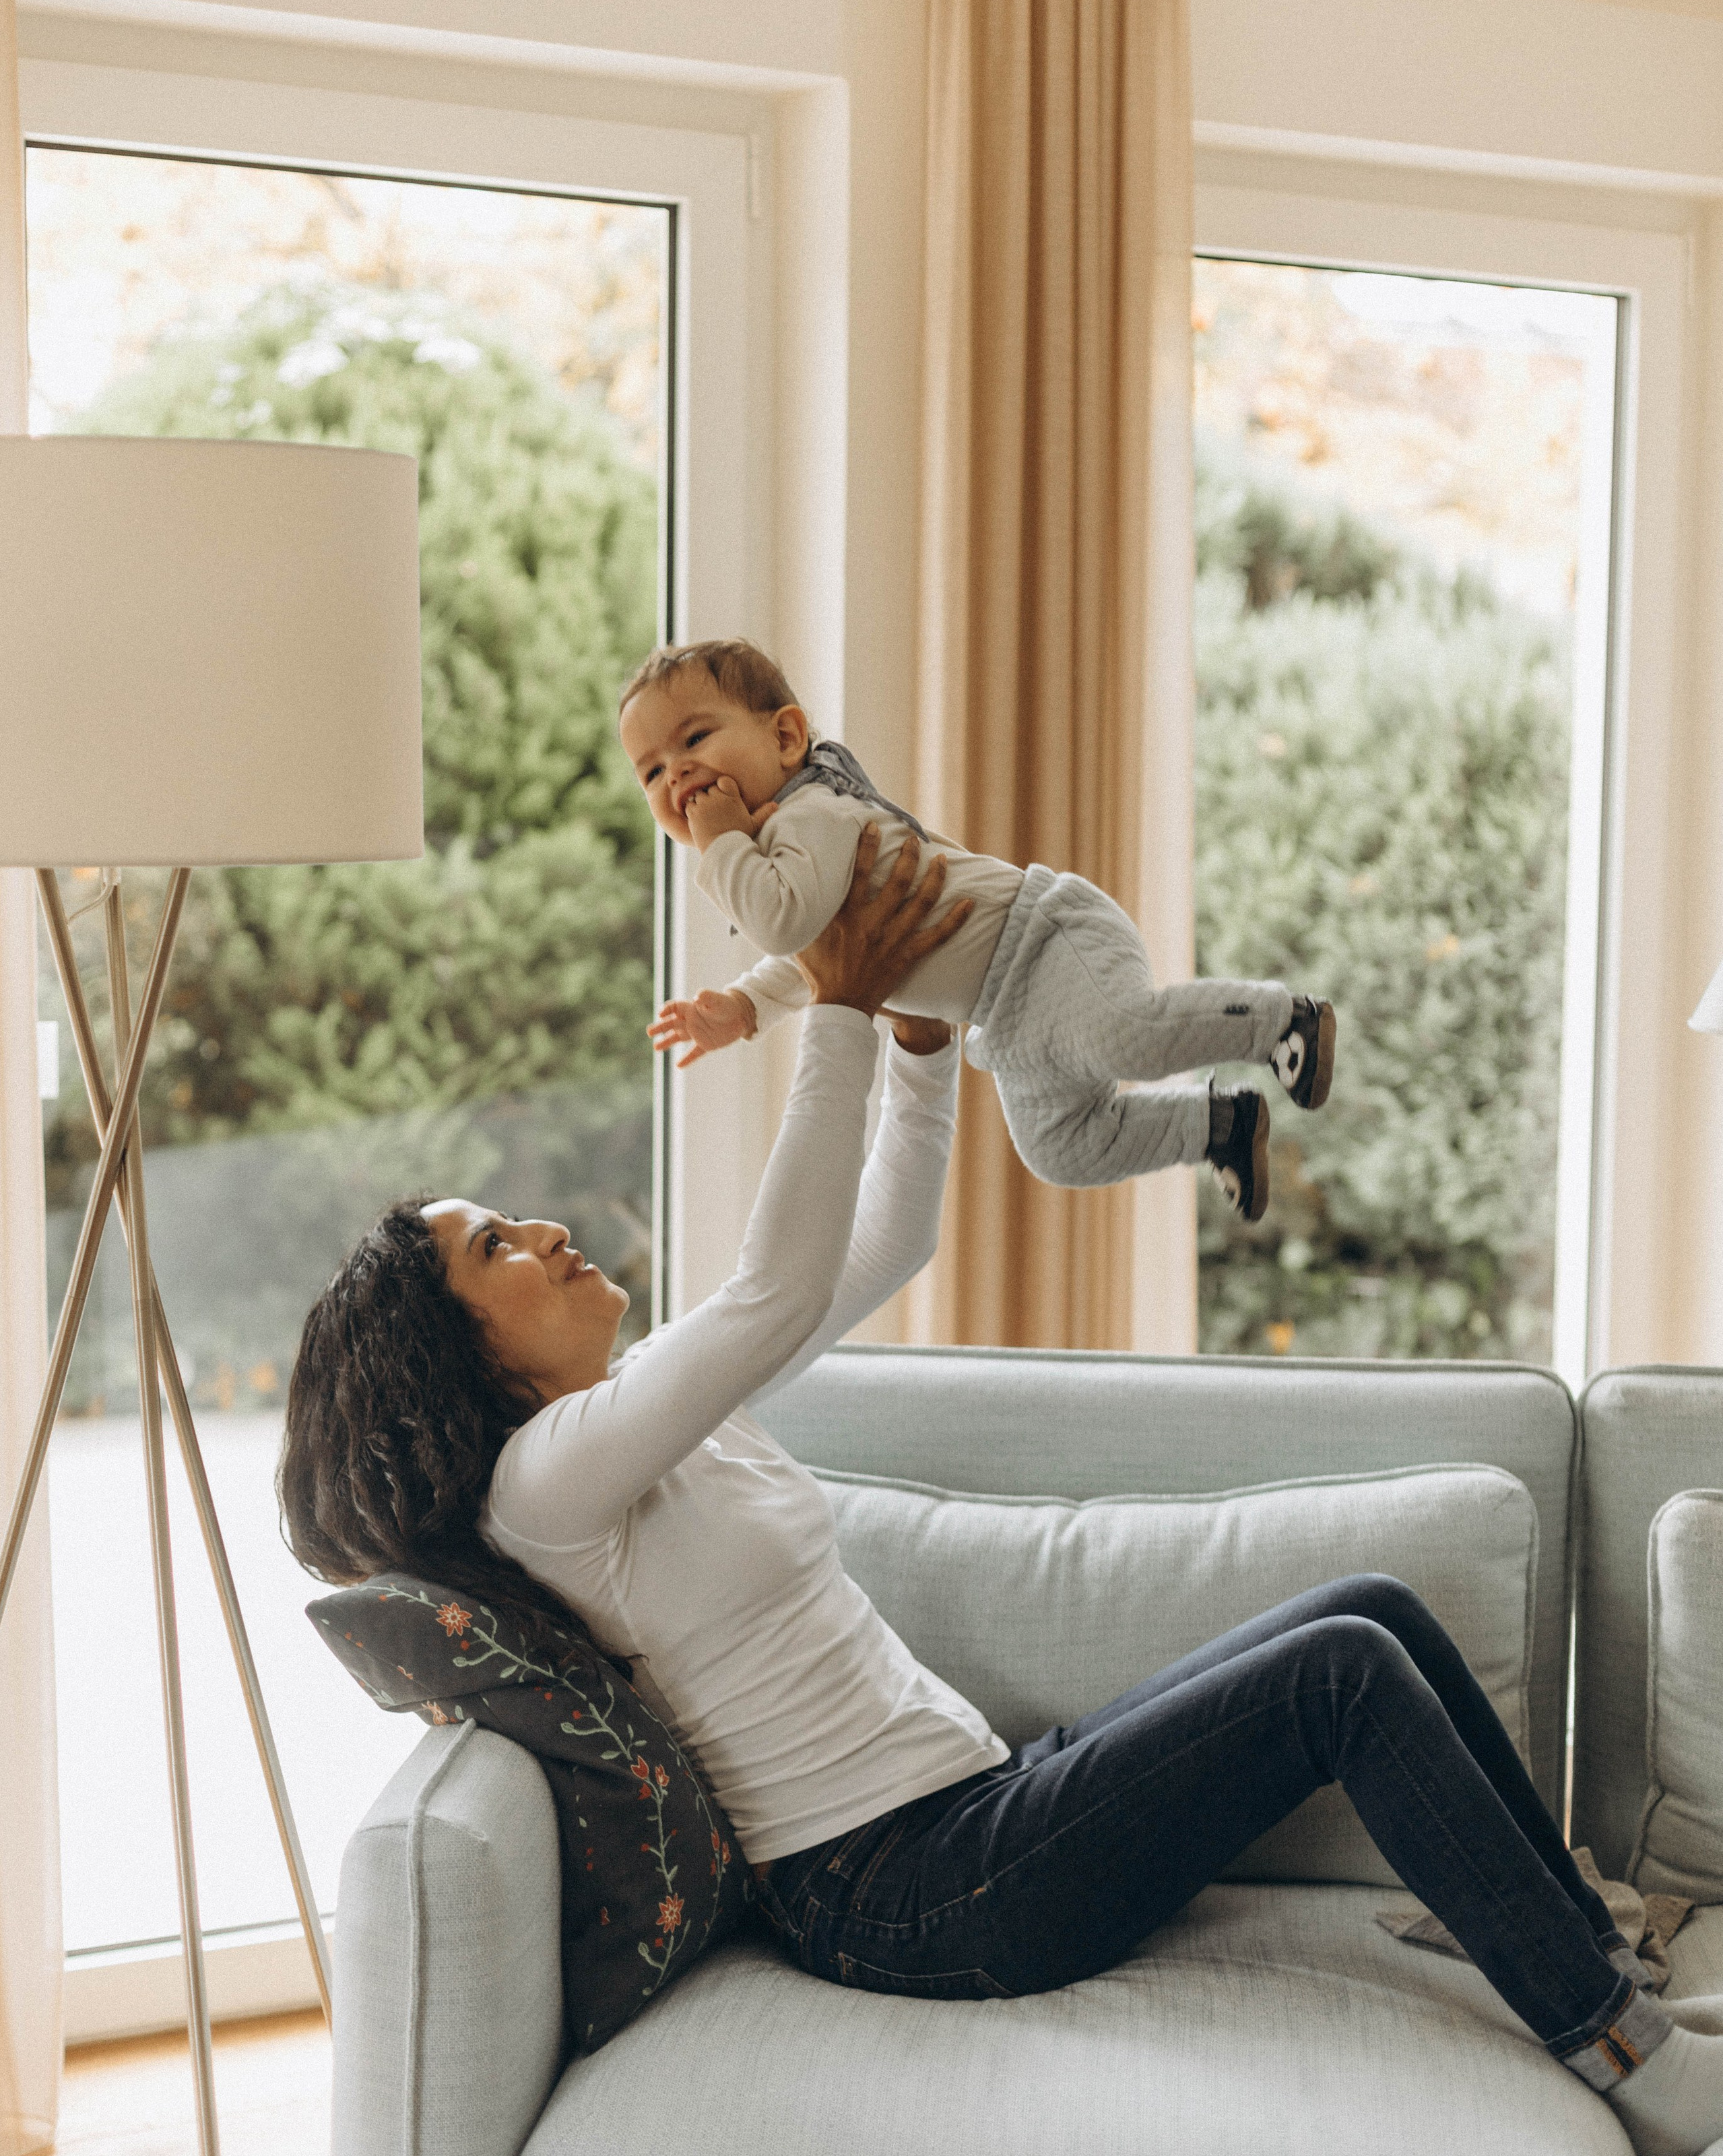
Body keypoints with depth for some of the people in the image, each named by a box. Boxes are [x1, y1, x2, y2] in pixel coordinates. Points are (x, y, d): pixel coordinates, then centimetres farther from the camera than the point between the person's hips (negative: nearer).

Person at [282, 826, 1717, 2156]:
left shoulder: (659, 1408, 13)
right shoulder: (544, 1476, -14)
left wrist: (920, 1023, 4)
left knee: (1377, 1610, 2)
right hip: (897, 1897, -9)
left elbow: (888, 1242, 16)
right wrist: (838, 1011, -24)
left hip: (978, 1805, 9)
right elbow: (780, 1292, -27)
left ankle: (1607, 1958, 10)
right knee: (1344, 1669, -16)